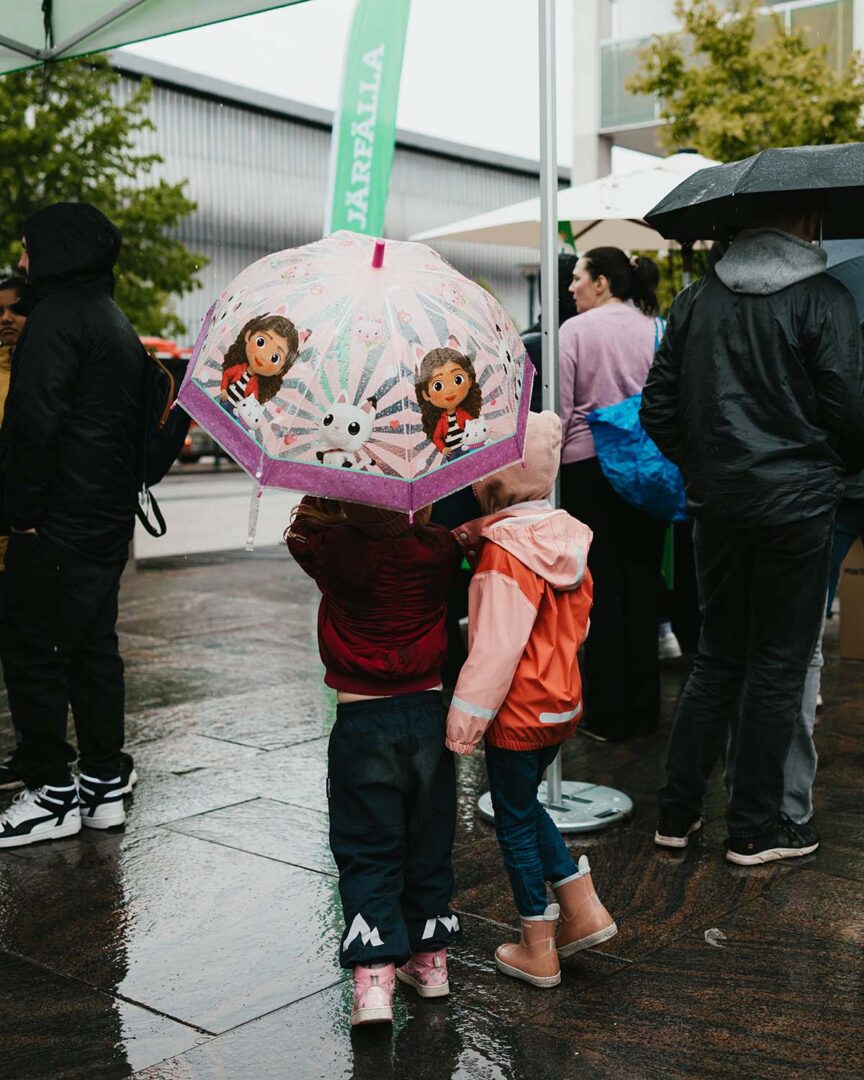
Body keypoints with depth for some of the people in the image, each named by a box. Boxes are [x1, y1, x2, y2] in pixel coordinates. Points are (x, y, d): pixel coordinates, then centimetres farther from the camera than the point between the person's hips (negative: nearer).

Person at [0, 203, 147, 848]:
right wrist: (122, 498, 18)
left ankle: (53, 793, 4)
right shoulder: (118, 323, 18)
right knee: (94, 645, 13)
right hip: (111, 518, 9)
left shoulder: (58, 317, -12)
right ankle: (106, 783, 20)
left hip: (58, 524, -9)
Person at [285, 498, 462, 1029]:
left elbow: (302, 529, 10)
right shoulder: (437, 550, -8)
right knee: (427, 843, 17)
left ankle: (374, 977, -1)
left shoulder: (334, 553, -13)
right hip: (427, 712, 2)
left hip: (361, 721, -2)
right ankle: (430, 959, 30)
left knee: (368, 851, 5)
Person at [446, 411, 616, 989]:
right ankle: (583, 908, 24)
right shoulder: (565, 535, 2)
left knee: (514, 822, 7)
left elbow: (498, 644, -23)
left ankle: (537, 951, 18)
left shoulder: (502, 554, -22)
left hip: (518, 715, -8)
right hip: (563, 702, 8)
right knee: (524, 806, 25)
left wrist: (469, 710, -17)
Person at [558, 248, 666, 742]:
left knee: (604, 587, 3)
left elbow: (559, 409, -7)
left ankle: (607, 714, 9)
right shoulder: (656, 329, 2)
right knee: (642, 585, 9)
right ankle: (643, 710, 17)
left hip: (589, 463, -3)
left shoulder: (576, 330, -6)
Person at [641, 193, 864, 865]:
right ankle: (755, 828, 14)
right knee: (778, 665, 6)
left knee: (717, 657, 16)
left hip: (716, 501, 5)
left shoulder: (696, 299, 6)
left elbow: (658, 409, 6)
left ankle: (678, 813, 19)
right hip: (796, 503, -5)